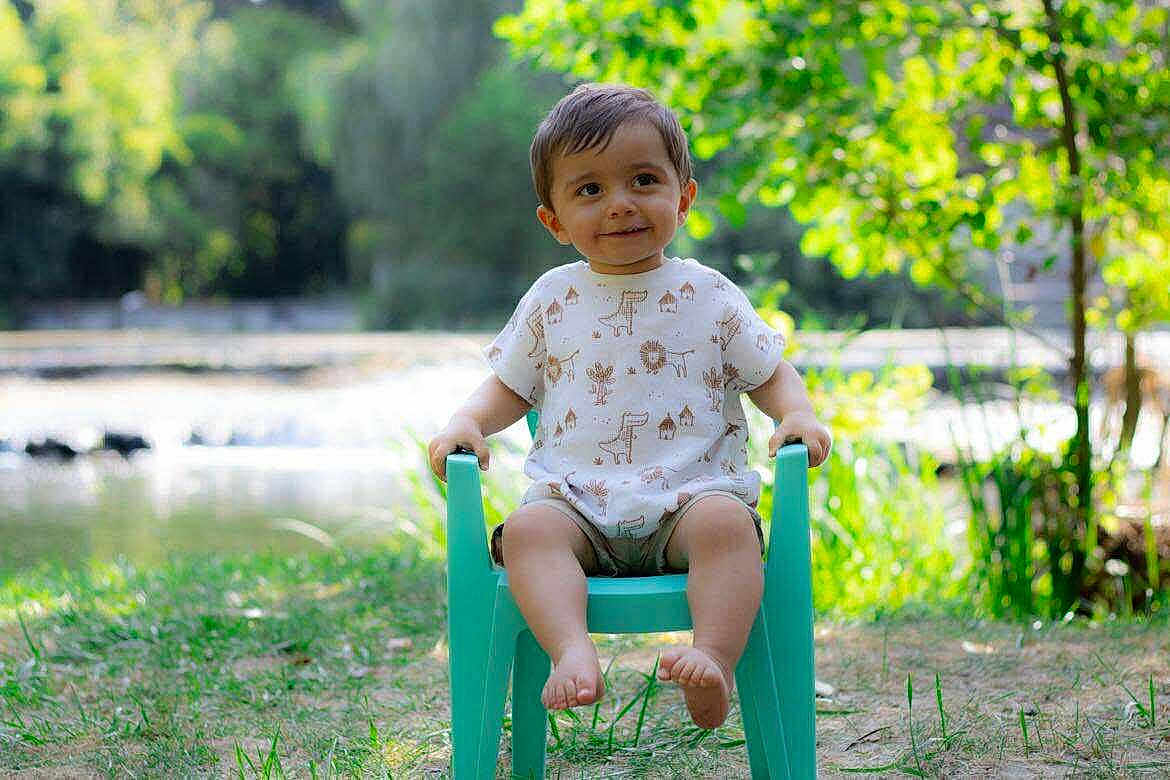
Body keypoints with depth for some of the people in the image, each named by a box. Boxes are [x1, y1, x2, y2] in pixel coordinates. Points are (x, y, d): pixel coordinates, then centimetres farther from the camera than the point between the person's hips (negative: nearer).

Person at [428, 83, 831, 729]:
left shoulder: (708, 296, 10)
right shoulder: (551, 301, 13)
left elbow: (768, 374, 17)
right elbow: (510, 386, 22)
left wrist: (798, 416, -5)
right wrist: (466, 423, 1)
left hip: (689, 492, -1)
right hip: (574, 500, 1)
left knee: (728, 524, -34)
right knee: (528, 530, -31)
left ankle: (715, 657, -44)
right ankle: (573, 653, -47)